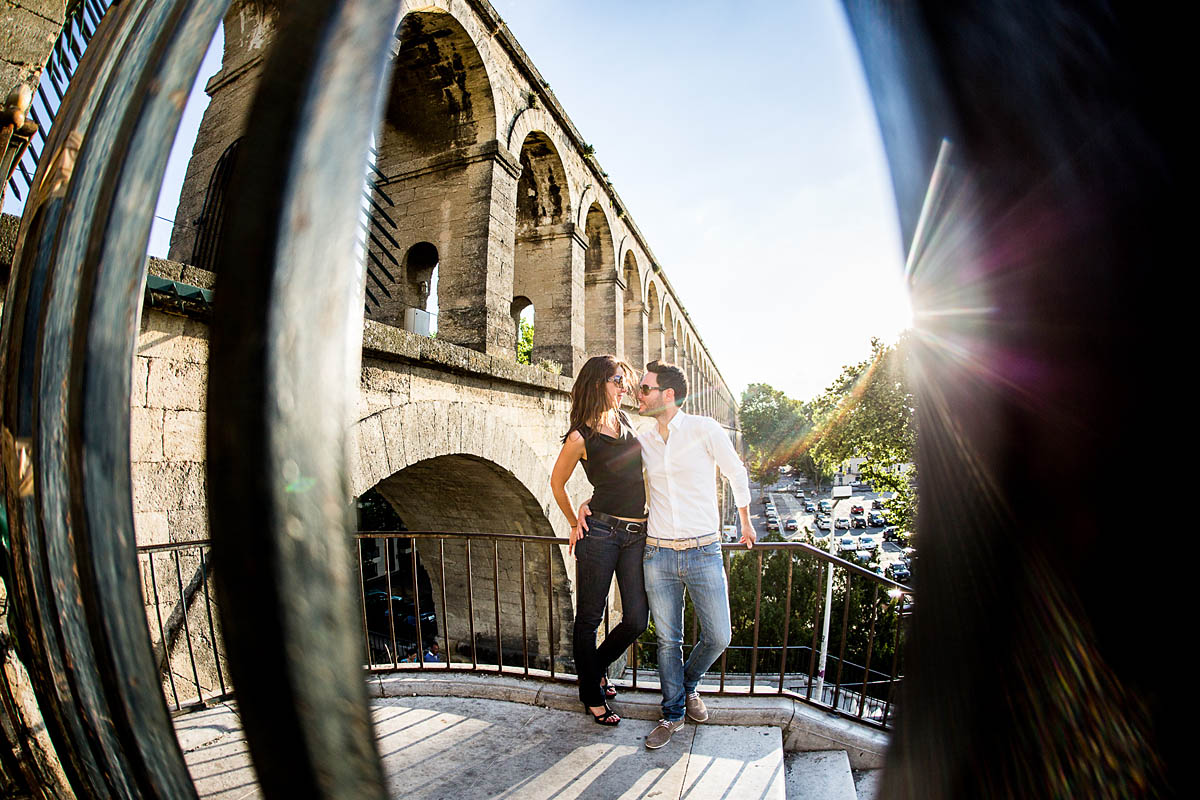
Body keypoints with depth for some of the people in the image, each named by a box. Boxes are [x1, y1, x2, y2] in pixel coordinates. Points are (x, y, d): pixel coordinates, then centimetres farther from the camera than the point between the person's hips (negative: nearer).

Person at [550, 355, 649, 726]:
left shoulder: (626, 422, 9)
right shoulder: (580, 437, -9)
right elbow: (557, 482, 5)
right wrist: (575, 523, 11)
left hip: (637, 535, 6)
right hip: (601, 532, -6)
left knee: (636, 620, 7)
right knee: (589, 618, 8)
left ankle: (596, 666, 36)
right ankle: (591, 694, 31)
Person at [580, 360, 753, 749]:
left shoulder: (704, 429, -8)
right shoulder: (642, 441, 4)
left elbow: (737, 474, 5)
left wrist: (745, 524, 15)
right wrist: (588, 503, 4)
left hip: (704, 553, -2)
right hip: (658, 556, 3)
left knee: (717, 637, 6)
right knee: (667, 640, 10)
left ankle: (688, 683, 37)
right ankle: (673, 712, 32)